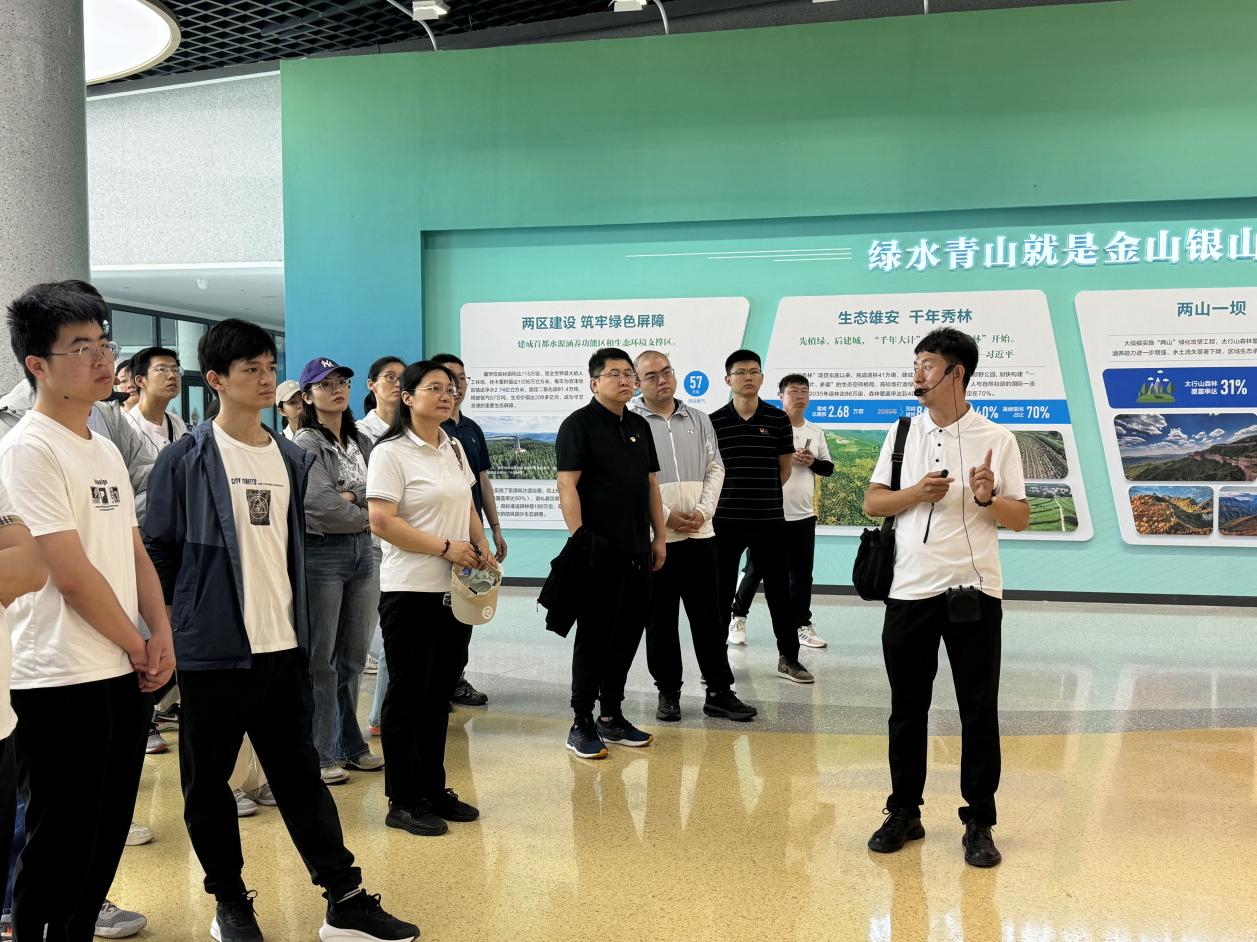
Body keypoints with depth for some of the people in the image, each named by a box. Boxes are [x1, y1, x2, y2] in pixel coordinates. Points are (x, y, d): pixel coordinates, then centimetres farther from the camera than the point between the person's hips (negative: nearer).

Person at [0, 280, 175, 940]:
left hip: (125, 675, 8)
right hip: (60, 682, -8)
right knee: (58, 851, 5)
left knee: (104, 843, 17)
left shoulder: (106, 450, 13)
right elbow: (72, 576, -18)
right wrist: (137, 646, -7)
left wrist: (161, 635, 1)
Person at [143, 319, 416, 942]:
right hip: (213, 650, -4)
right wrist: (164, 633, -2)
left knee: (300, 774, 9)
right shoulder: (186, 459, -6)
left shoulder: (293, 459, 9)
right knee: (208, 780, 9)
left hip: (283, 646, 4)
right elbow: (158, 552, -3)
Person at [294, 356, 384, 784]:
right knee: (321, 657, 1)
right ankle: (323, 754, 10)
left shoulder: (362, 442, 14)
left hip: (362, 552, 6)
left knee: (353, 655, 13)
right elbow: (318, 504, -18)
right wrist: (366, 515, -5)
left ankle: (350, 744, 25)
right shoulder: (304, 444, -6)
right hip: (321, 553, -6)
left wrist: (351, 496, -15)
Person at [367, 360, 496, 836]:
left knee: (440, 691, 14)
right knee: (408, 693, 1)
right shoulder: (391, 453, -10)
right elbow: (383, 522, -18)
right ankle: (403, 801, 12)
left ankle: (433, 789, 25)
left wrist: (480, 546, 4)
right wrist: (446, 548, -17)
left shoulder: (454, 448, 13)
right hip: (411, 591, -7)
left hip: (455, 589, 7)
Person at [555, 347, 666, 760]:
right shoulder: (579, 424, -6)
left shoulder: (639, 426, 15)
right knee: (594, 636, -1)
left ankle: (612, 716, 24)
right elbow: (567, 485, -13)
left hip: (636, 551, 7)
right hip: (598, 552, -7)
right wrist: (578, 538, -20)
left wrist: (659, 536, 13)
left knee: (628, 632, 12)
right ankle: (582, 725, 8)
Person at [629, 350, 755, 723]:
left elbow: (715, 469, 12)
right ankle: (668, 692, 18)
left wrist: (703, 511, -4)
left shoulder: (698, 420, 11)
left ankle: (720, 692, 13)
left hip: (699, 532, 3)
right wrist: (665, 516, -12)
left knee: (709, 615, 6)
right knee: (660, 618, 6)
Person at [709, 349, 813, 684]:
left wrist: (762, 494, 7)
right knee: (720, 591, 7)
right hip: (725, 518, 0)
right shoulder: (714, 422, 0)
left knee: (779, 590, 7)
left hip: (770, 519, 0)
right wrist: (732, 495, 6)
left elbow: (784, 468, 8)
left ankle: (789, 658, 18)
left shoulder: (778, 419, 1)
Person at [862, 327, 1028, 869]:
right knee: (906, 707, 10)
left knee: (979, 710, 4)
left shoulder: (996, 439, 0)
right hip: (909, 591, 3)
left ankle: (979, 823, 17)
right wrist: (916, 493, -12)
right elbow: (872, 502, 6)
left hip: (973, 592, -2)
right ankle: (904, 813, 24)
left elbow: (1021, 518, 1)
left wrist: (987, 499, -19)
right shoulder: (903, 433, 9)